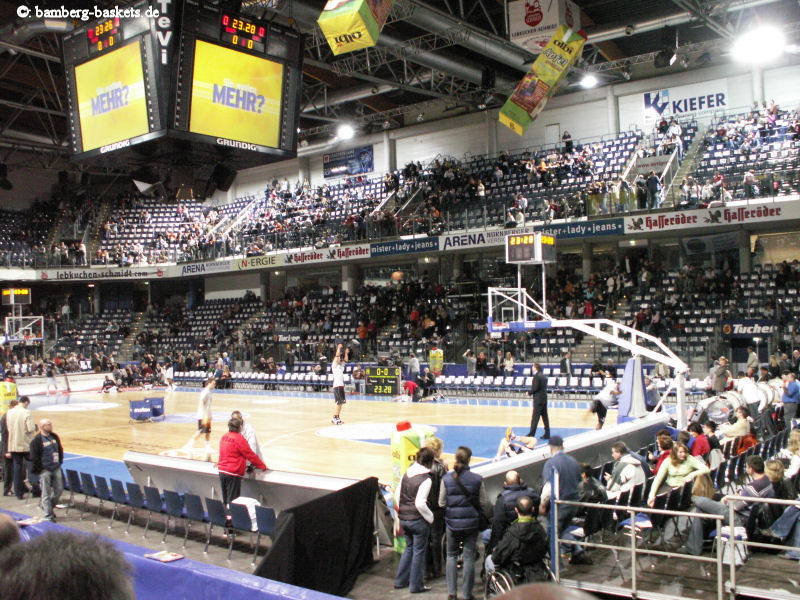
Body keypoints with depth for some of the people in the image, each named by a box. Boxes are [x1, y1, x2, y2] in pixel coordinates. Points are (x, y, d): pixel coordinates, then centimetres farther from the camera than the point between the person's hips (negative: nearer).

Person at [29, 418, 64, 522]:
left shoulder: (55, 437, 9)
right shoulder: (37, 440, -10)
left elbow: (60, 450, 19)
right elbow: (34, 458, -9)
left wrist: (60, 462, 11)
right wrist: (38, 470, -10)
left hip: (56, 468, 6)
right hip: (45, 470, -6)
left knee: (59, 489, 10)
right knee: (46, 493, -1)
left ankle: (48, 507, 32)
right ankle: (48, 515, 7)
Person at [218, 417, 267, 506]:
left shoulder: (224, 437, 7)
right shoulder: (239, 439, -13)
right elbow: (250, 455, -8)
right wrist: (263, 466, 3)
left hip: (221, 471, 7)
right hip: (233, 473, -7)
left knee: (225, 500, 15)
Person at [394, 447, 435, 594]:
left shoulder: (407, 474, 4)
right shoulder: (426, 479, -18)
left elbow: (397, 494, 11)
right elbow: (420, 503, -23)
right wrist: (430, 517, -10)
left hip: (403, 518, 7)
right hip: (418, 520, -7)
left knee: (409, 548, 21)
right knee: (419, 551, 6)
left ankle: (400, 580, 27)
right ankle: (415, 585, 13)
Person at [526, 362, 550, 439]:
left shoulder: (536, 376, -13)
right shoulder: (544, 376, 13)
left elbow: (535, 387, -19)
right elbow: (544, 387, 14)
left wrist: (529, 393, -4)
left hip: (538, 399, -8)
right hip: (544, 398, 8)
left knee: (535, 417, -6)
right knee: (545, 417, 10)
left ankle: (532, 434, -5)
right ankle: (547, 434, 13)